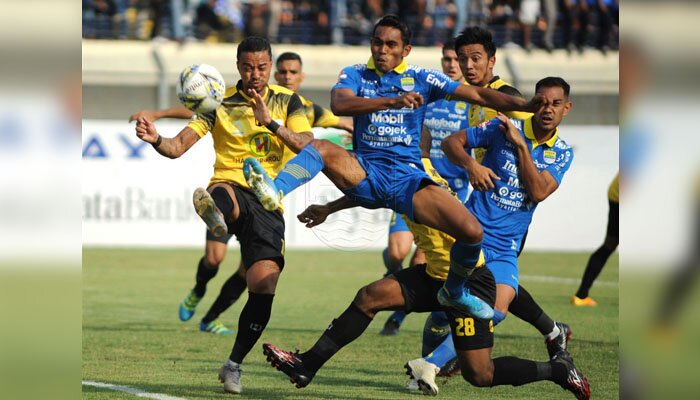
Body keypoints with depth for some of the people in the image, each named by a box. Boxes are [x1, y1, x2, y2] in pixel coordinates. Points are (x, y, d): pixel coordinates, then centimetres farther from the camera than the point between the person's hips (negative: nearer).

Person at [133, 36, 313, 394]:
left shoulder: (286, 101, 11)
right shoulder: (221, 102, 7)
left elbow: (308, 148, -4)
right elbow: (178, 146, 0)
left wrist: (273, 124, -18)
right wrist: (155, 139, -22)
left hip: (268, 203, 1)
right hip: (230, 189, -1)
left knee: (263, 288, -12)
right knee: (222, 194, -41)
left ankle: (234, 364, 7)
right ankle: (216, 215, -80)